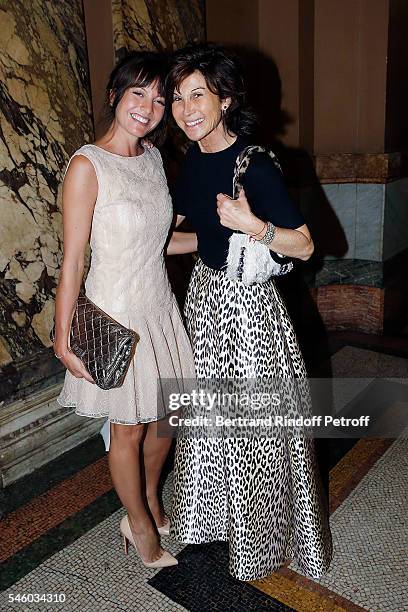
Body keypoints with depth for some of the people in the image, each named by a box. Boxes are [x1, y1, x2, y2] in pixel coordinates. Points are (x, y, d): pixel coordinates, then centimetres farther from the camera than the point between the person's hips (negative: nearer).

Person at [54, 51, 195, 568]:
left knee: (164, 415, 19)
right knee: (128, 428, 11)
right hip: (117, 313, -7)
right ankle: (139, 525, 36)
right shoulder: (87, 165, -16)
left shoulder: (152, 156, 5)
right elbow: (72, 261, -15)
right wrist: (64, 339, -15)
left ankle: (151, 504, 45)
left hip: (160, 306, 7)